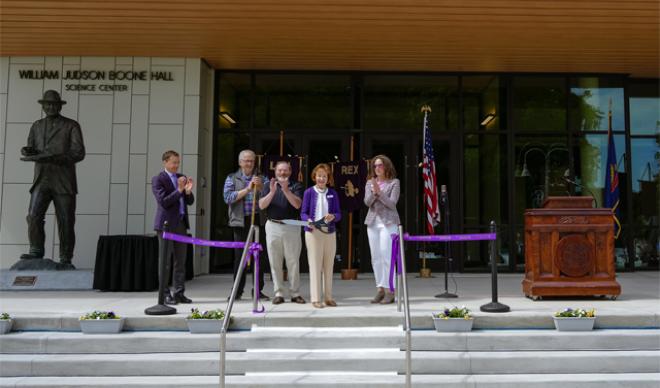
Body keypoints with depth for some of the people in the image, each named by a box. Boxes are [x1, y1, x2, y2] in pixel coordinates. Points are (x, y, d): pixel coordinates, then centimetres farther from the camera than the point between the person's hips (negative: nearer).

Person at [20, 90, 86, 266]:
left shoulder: (71, 126, 2)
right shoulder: (37, 126, 16)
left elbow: (78, 153, -10)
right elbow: (31, 148, 13)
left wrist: (50, 158, -21)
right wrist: (27, 151, -12)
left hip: (64, 183, -3)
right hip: (41, 181, 3)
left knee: (66, 222, -2)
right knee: (34, 216, -15)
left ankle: (65, 260, 8)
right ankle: (36, 251, -1)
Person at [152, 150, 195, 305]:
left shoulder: (182, 178, 14)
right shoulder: (158, 179, -4)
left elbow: (190, 201, 12)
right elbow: (164, 202, -14)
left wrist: (188, 191, -8)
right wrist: (179, 190, -21)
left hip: (181, 223, 6)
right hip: (166, 224, -6)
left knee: (180, 260, 7)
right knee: (165, 260, 0)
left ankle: (178, 292, 13)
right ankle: (165, 294, 5)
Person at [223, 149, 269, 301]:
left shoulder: (261, 178, 13)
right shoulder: (232, 178, 9)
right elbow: (228, 197, -6)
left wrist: (260, 187, -14)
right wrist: (247, 189, -12)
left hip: (258, 220, 1)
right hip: (240, 221, -1)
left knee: (258, 255, 3)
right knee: (239, 255, 1)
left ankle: (258, 290, 12)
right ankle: (237, 290, 9)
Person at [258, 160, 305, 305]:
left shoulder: (295, 186, 5)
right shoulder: (269, 185, 10)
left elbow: (297, 204, -10)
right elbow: (262, 205, -1)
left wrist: (286, 190, -20)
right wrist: (272, 192, -16)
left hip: (291, 227, -1)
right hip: (273, 226, 2)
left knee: (293, 261, 0)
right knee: (275, 262, 3)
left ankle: (295, 293, 8)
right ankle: (278, 293, 10)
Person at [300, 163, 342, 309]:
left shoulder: (333, 194, 9)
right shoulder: (309, 192, 2)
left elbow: (338, 214, 6)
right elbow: (303, 212, -1)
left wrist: (333, 216, -16)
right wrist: (309, 220, -21)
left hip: (330, 232, 3)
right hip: (313, 232, -3)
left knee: (329, 265, 7)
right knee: (315, 265, -2)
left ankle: (328, 297, 17)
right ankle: (316, 298, 4)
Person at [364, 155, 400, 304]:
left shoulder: (394, 182, 1)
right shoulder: (370, 183, 13)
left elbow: (392, 203, -8)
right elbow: (367, 202, 1)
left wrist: (380, 192, -18)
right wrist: (373, 193, -17)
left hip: (388, 222, -5)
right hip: (373, 222, 5)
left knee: (386, 256, -11)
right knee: (376, 258, 6)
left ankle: (390, 292, -6)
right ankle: (380, 289, 14)